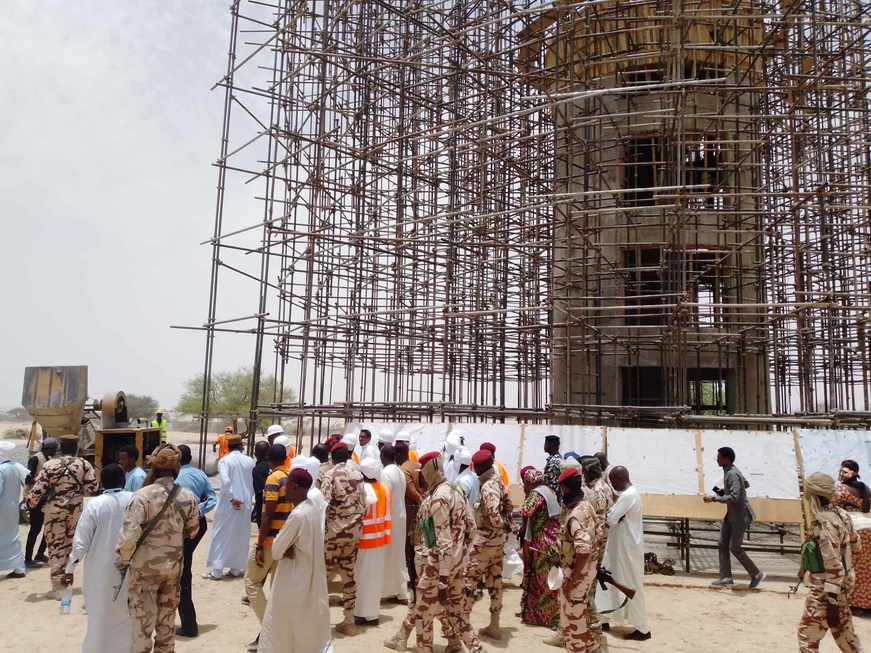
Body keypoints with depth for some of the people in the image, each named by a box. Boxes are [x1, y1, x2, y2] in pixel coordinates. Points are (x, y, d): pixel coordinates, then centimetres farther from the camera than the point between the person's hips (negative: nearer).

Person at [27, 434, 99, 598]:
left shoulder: (50, 465, -9)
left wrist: (29, 502, 11)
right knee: (70, 543, 17)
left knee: (55, 545, 3)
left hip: (54, 509, -2)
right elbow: (93, 487, -4)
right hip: (75, 509, 2)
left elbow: (38, 488, -8)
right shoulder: (84, 464, -4)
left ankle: (58, 586, 3)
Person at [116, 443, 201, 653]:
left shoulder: (143, 495, -19)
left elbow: (129, 533, -22)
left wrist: (123, 559, -5)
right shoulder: (188, 496, -6)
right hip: (174, 566, 4)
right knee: (167, 619, 20)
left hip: (144, 567, -4)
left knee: (143, 620, 10)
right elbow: (192, 531, 6)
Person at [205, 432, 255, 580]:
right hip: (245, 504, 4)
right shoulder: (249, 461, 4)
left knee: (221, 536, 4)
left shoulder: (225, 460, -7)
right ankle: (236, 569, 18)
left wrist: (233, 498, -15)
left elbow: (225, 481, -20)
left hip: (228, 504, -3)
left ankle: (217, 571, 5)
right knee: (240, 536, 12)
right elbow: (254, 483, 5)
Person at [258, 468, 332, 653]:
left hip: (294, 578, -8)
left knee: (283, 624, 8)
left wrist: (285, 551, 2)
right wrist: (290, 548, -6)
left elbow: (276, 549, -17)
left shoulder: (297, 515, -24)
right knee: (312, 622, 16)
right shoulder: (314, 509, 1)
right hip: (312, 575, 8)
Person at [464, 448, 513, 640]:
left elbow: (493, 515, -32)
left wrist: (502, 524, -14)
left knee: (469, 578, 1)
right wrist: (507, 523, 10)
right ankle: (494, 626, 23)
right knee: (495, 580, 14)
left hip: (485, 540, -9)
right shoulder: (497, 481, 6)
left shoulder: (488, 487, -23)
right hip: (498, 539, 9)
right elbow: (507, 503, 15)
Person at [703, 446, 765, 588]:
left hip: (740, 516, -10)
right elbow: (746, 484, 24)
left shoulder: (732, 474, -23)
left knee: (735, 547, -6)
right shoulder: (729, 471, 9)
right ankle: (726, 577, 11)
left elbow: (734, 497, -32)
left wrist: (714, 499, -29)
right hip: (731, 515, 10)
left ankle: (757, 574, 12)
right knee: (723, 544, 7)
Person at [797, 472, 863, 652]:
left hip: (826, 589, -9)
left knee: (808, 634, -1)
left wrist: (831, 603, -21)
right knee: (843, 629, 24)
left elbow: (833, 565, -24)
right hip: (844, 584, 9)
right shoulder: (841, 514, 2)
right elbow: (856, 548, 14)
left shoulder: (824, 524, -24)